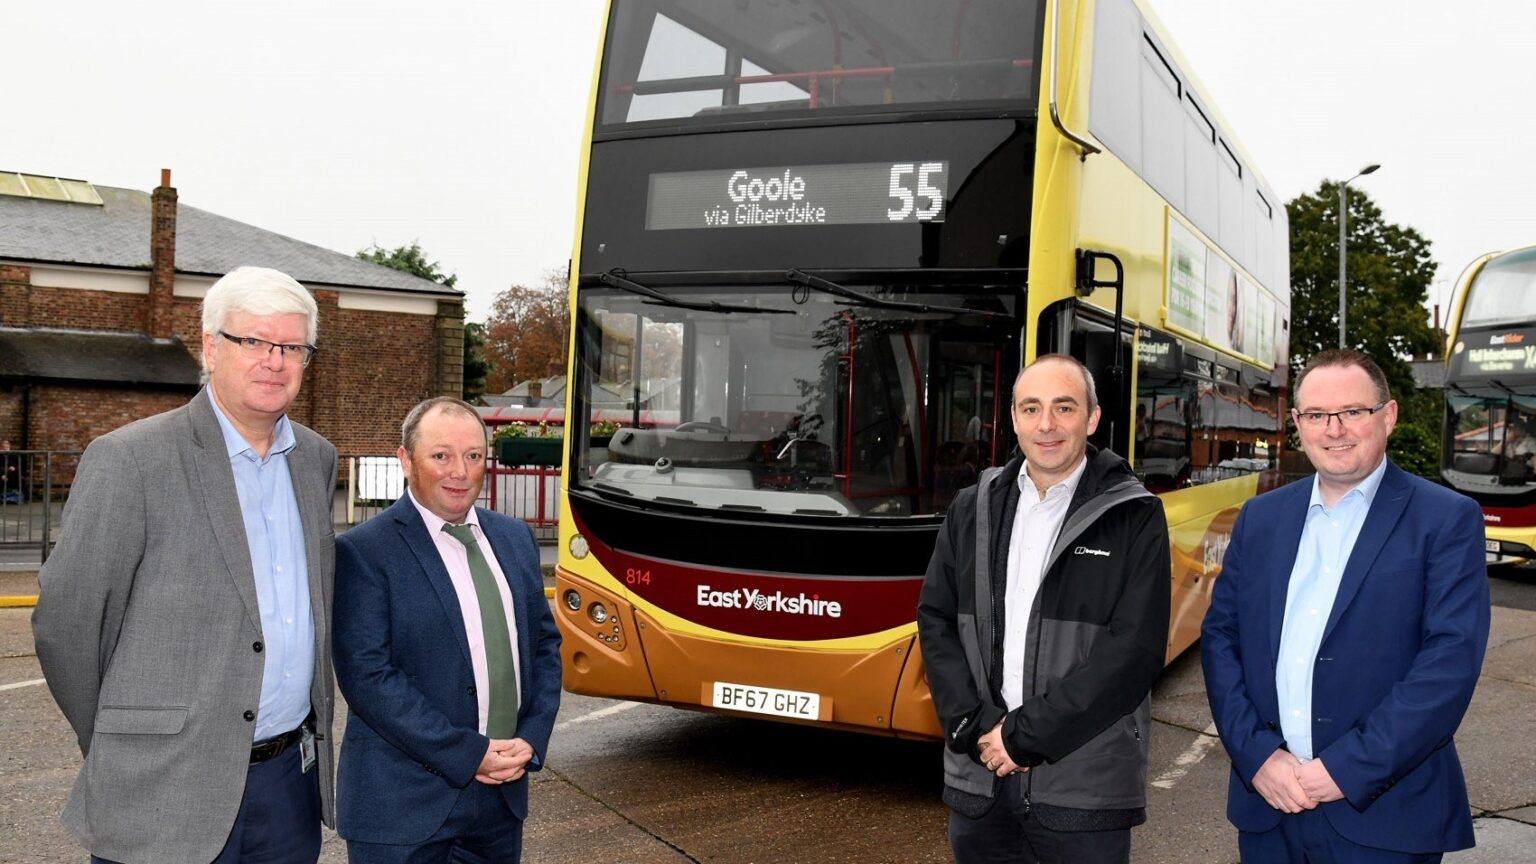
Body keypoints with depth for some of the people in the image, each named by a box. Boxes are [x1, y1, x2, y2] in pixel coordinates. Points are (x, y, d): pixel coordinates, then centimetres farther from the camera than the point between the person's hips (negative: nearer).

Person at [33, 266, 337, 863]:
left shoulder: (317, 459, 7)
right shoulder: (128, 460, -11)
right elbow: (64, 623, -7)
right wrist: (118, 753, 2)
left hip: (294, 783, 5)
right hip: (167, 795, -5)